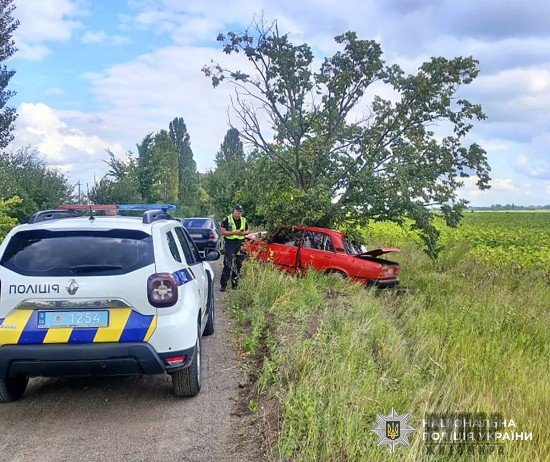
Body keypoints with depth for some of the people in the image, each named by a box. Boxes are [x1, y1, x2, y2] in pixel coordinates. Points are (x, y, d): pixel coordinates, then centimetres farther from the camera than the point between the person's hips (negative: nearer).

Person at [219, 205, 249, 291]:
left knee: (238, 265, 9)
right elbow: (223, 232, -8)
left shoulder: (244, 220, 12)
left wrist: (243, 233, -4)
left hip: (240, 244, 5)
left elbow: (247, 231, 20)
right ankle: (223, 285, -8)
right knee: (228, 265, -11)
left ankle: (235, 284, 21)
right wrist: (234, 232, -17)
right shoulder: (227, 219, -4)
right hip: (230, 244, -5)